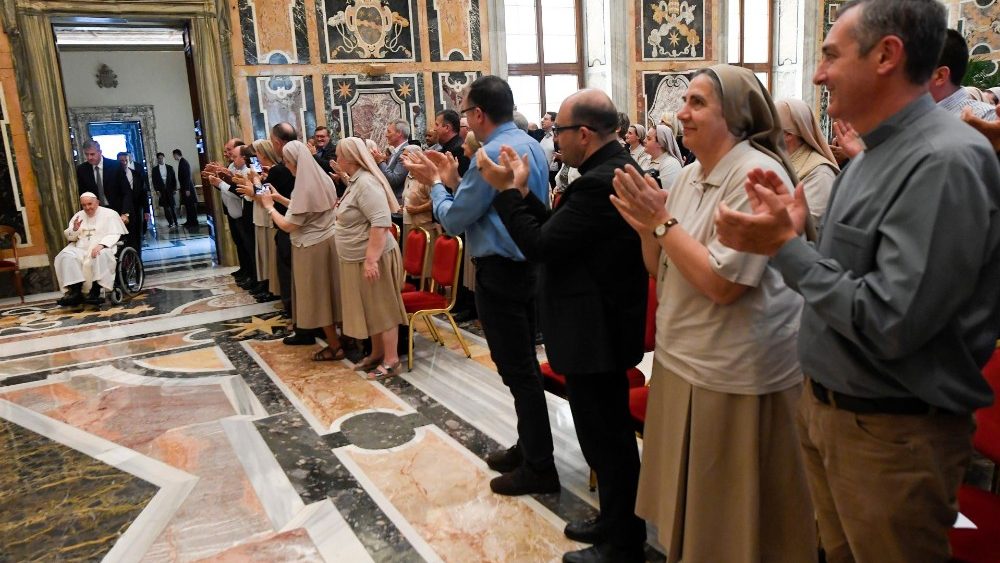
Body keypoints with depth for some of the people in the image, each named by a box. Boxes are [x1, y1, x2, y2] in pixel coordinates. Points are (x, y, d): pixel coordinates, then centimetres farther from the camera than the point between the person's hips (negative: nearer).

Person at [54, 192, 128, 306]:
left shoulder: (110, 214, 5)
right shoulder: (78, 216, 19)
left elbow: (114, 235, -6)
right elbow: (69, 237, 19)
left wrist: (101, 245, -24)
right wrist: (75, 229, -4)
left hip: (103, 247, -5)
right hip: (81, 248, 5)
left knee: (101, 255, -39)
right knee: (66, 256, -25)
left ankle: (95, 292, -40)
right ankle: (76, 291, -30)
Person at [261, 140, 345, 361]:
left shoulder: (304, 188, -21)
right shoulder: (323, 179, 4)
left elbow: (288, 226, -16)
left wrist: (269, 206, -3)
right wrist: (280, 198, 16)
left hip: (312, 247, -8)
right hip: (329, 240, 8)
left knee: (318, 295, 3)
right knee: (329, 291, 15)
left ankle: (335, 346, 10)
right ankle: (342, 337, 23)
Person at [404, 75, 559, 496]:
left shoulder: (492, 154, -20)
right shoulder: (531, 145, 9)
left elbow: (453, 220, -14)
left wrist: (435, 182, 1)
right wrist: (453, 179, 10)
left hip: (500, 273, -10)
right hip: (528, 265, 10)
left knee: (517, 370, 0)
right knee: (525, 364, 18)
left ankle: (538, 468, 12)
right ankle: (529, 447, 33)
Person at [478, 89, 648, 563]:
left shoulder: (599, 182, -23)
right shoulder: (616, 168, 9)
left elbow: (541, 245, -22)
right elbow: (558, 230, 8)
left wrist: (507, 190, -13)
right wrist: (521, 190, 4)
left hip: (594, 331, -11)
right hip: (604, 324, 11)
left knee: (604, 437, 4)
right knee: (608, 433, 22)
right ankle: (616, 521, 40)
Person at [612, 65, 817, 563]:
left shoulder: (756, 174, -18)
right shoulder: (691, 174, 8)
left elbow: (722, 283, -24)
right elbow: (662, 270, 11)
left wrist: (663, 221, -20)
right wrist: (647, 226, -7)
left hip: (734, 377, -8)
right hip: (680, 359, 8)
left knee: (729, 519, 10)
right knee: (686, 504, 22)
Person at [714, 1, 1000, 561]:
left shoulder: (946, 161, -22)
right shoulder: (871, 157, 9)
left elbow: (890, 323, -27)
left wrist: (786, 246, -20)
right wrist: (794, 230, -2)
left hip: (893, 433, -8)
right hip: (827, 408, 8)